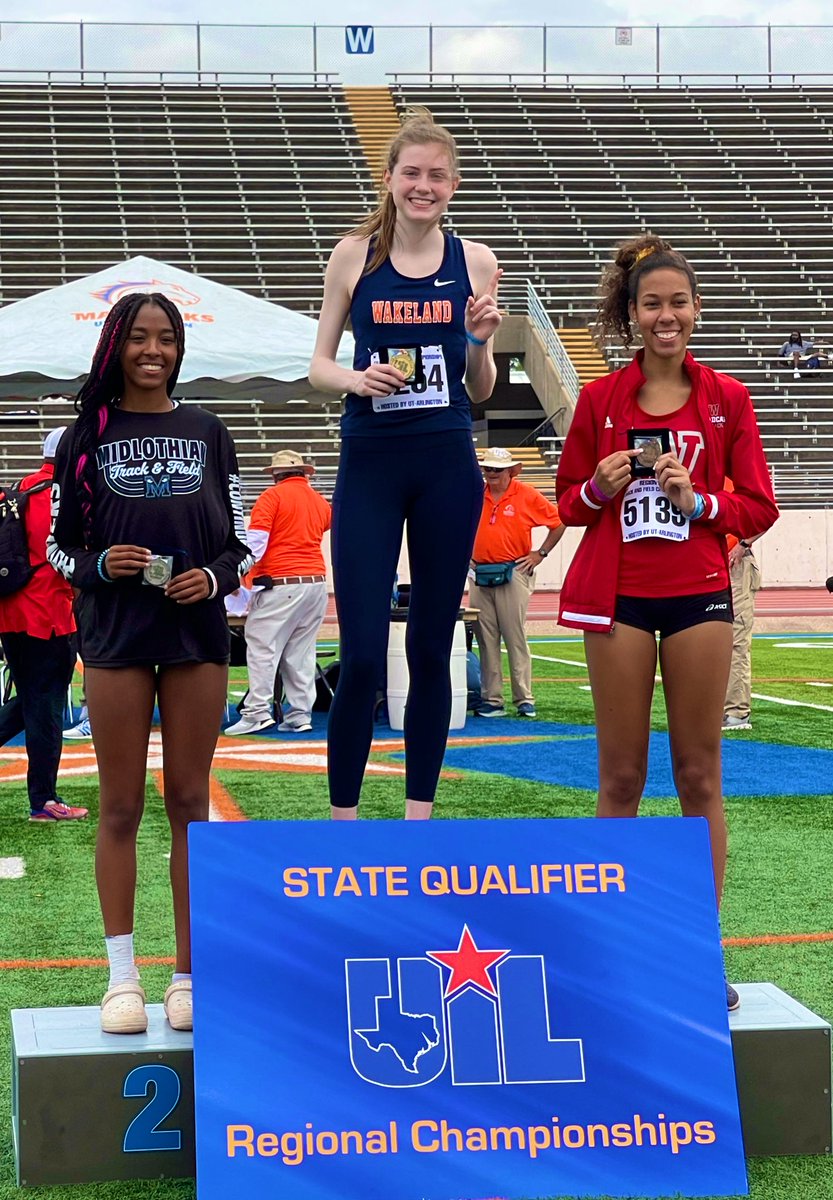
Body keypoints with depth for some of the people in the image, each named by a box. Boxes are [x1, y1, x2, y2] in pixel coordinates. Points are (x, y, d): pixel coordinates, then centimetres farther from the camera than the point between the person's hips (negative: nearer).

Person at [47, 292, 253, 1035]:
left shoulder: (207, 432, 8)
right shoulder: (88, 435, 5)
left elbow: (240, 541, 10)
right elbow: (58, 545, 7)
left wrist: (214, 577, -10)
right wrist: (99, 565, -13)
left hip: (198, 635, 1)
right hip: (116, 637, -1)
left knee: (189, 802, 4)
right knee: (121, 807, 1)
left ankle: (189, 976, 10)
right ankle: (123, 977, 6)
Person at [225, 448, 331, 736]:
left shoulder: (273, 496, -2)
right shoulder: (320, 501, 14)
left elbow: (255, 540, -12)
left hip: (280, 583, -6)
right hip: (316, 581, 6)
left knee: (262, 646, -5)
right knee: (301, 652, 9)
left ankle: (258, 712, -12)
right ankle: (300, 715, 6)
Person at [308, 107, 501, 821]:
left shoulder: (475, 262, 4)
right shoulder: (355, 255, 2)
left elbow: (480, 392, 9)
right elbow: (319, 366, 5)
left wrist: (479, 341, -10)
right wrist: (356, 379, -15)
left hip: (448, 468, 2)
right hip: (369, 466, -1)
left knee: (431, 649, 8)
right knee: (361, 655, -6)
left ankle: (419, 812, 18)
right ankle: (343, 815, 7)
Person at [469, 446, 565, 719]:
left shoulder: (527, 495, -2)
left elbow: (558, 522, 3)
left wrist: (540, 554, 0)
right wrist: (467, 554, 12)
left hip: (514, 574, -4)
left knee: (516, 637, -5)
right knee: (486, 640, 3)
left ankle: (524, 699, -2)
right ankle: (491, 700, 5)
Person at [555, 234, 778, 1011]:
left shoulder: (726, 400, 3)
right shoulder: (600, 400, 3)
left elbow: (758, 508, 3)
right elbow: (567, 502, 8)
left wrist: (699, 501, -14)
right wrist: (599, 490, -12)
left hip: (698, 596, 0)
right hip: (618, 597, 0)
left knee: (699, 777, 4)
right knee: (620, 777, 5)